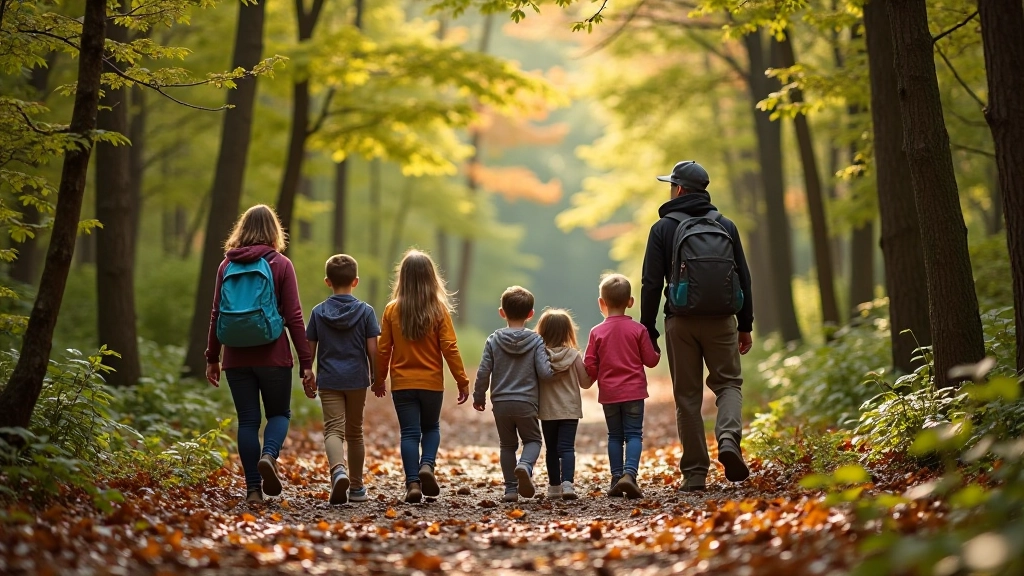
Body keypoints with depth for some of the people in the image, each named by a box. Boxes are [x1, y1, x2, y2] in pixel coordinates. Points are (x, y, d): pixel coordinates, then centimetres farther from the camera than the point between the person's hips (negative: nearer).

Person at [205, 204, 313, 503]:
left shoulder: (227, 265, 6)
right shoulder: (280, 265, -2)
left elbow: (216, 314, 7)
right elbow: (294, 316, -5)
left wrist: (212, 358, 15)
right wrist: (306, 361, -2)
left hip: (237, 357, 2)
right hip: (273, 356, -2)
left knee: (247, 420, 8)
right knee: (279, 413, 13)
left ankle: (253, 489, 4)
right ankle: (269, 455, -16)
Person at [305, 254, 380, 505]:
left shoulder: (318, 312, 0)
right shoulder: (365, 311, -3)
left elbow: (310, 348, 3)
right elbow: (372, 349, -4)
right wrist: (376, 376, 8)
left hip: (329, 381, -1)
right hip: (357, 380, 1)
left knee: (333, 429, -6)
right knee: (354, 432, 13)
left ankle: (338, 470, -35)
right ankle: (356, 487, 22)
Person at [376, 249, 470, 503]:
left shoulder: (392, 310, -4)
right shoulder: (439, 310, -7)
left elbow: (383, 349, -1)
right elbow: (450, 348, -8)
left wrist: (379, 380, 12)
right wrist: (462, 381, -1)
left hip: (402, 383, 0)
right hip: (432, 382, 0)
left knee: (409, 433, 5)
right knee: (431, 428, 19)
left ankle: (413, 482, -4)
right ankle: (427, 465, -5)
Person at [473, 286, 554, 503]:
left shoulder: (494, 340, -1)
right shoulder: (536, 341, -5)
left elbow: (483, 373, -2)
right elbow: (544, 372, -11)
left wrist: (479, 396, 12)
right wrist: (554, 367, 12)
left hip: (501, 403, 2)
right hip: (526, 403, -2)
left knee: (507, 444, 15)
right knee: (532, 440, 14)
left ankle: (511, 488, 12)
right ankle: (525, 465, -17)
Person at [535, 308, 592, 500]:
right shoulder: (574, 355, -7)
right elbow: (585, 383, -2)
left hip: (547, 410, 1)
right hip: (570, 409, -1)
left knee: (551, 449, 14)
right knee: (567, 447, -5)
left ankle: (554, 486, 20)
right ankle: (567, 483, -23)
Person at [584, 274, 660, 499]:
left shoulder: (597, 332, -2)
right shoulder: (638, 329, -4)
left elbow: (590, 366, -2)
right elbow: (650, 360, 0)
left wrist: (591, 380, 19)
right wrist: (657, 354, 22)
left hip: (609, 393, 1)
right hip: (634, 391, -1)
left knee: (615, 436, 11)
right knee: (634, 434, 0)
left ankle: (616, 479, 8)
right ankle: (629, 473, -18)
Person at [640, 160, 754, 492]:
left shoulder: (664, 228, 0)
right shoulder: (725, 226, 8)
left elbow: (652, 284, -4)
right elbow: (743, 277, 10)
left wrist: (648, 331, 2)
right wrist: (745, 325, 16)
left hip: (681, 322, -1)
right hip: (722, 320, 1)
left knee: (688, 396, 5)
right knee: (729, 383, 11)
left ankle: (695, 473, 4)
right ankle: (729, 439, -17)